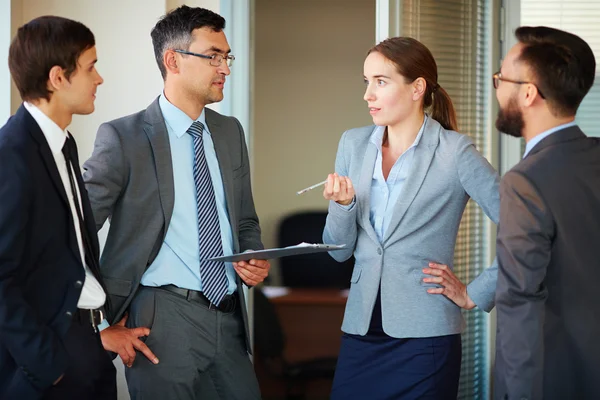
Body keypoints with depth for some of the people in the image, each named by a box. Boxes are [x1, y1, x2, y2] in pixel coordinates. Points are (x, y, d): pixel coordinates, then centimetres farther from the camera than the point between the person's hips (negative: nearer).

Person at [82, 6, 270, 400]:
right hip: (165, 319, -5)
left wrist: (256, 261, 1)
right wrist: (103, 318, -9)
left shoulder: (230, 132, 13)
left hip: (229, 318, 6)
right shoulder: (123, 137, -7)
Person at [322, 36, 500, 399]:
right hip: (362, 329, 5)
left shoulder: (454, 152, -7)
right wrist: (342, 204, -9)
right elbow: (339, 250, 9)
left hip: (424, 338, -4)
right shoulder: (354, 144, 8)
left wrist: (475, 296, -7)